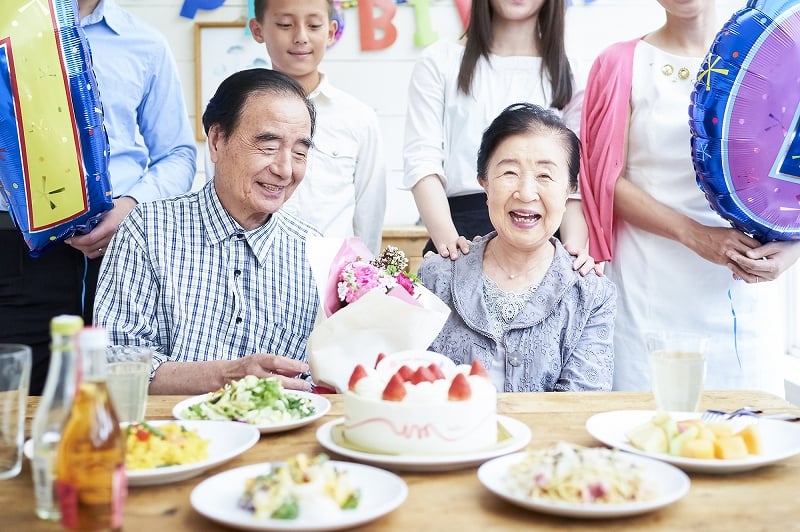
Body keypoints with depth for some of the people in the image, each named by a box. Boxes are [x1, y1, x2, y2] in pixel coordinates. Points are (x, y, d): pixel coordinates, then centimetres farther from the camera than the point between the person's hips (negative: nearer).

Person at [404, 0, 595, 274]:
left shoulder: (567, 74, 13)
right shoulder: (440, 61, 9)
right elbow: (422, 159, -1)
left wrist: (575, 245, -14)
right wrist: (447, 237, -17)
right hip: (463, 229, -1)